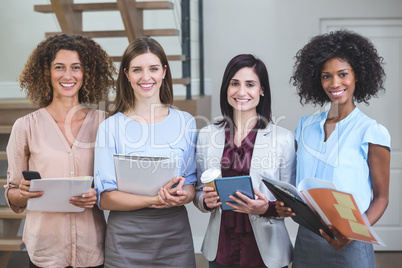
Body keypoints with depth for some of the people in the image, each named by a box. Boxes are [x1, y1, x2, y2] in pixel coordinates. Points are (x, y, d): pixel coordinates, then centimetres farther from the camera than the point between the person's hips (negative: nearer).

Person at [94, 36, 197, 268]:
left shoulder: (185, 122, 4)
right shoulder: (110, 127, -4)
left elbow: (192, 182, 7)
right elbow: (105, 198, -8)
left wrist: (183, 196, -15)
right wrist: (155, 200, -22)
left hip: (175, 234, 2)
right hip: (127, 238, -2)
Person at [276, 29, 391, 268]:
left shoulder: (372, 132, -8)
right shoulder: (306, 125, 7)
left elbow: (381, 197, -5)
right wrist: (286, 205, -6)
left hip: (349, 248, -4)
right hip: (306, 240, 4)